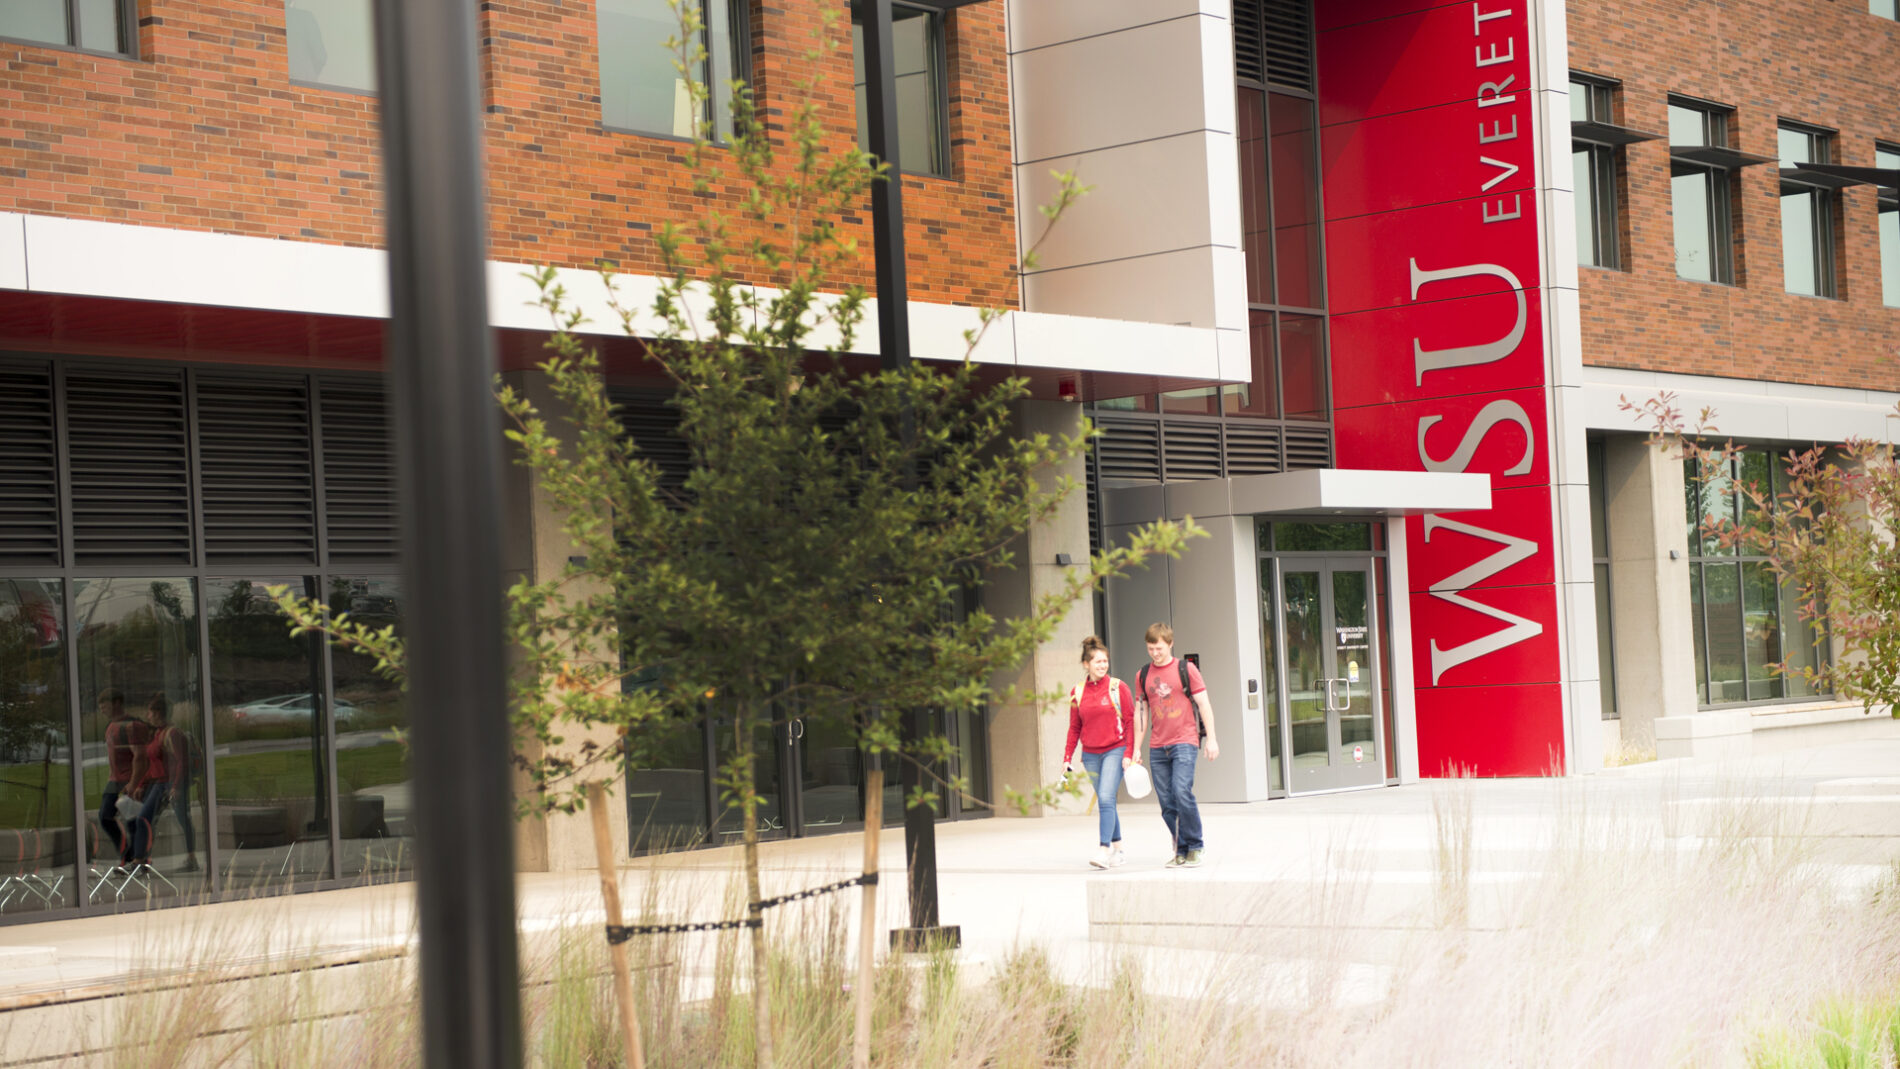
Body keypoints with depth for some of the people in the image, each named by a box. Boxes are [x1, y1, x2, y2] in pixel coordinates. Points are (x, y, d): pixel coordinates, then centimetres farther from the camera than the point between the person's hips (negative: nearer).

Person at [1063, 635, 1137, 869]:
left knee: (1106, 799, -18)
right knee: (1105, 803, 9)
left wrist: (1129, 753, -10)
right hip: (1090, 754, 4)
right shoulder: (1077, 692, 6)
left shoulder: (1117, 687, -4)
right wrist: (1067, 757, 9)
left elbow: (1130, 721, -3)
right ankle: (1118, 850, 20)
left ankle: (1104, 851, -20)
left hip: (1115, 751, -4)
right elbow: (1074, 728, 13)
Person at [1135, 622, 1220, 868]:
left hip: (1184, 742, -4)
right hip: (1157, 747, 4)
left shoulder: (1186, 670, 0)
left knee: (1182, 792, -18)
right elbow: (1141, 712, 16)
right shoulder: (1143, 675, 11)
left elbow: (1203, 704, 1)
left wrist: (1211, 738, -4)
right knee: (1167, 802, 2)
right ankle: (1181, 851, 11)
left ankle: (1194, 847, -4)